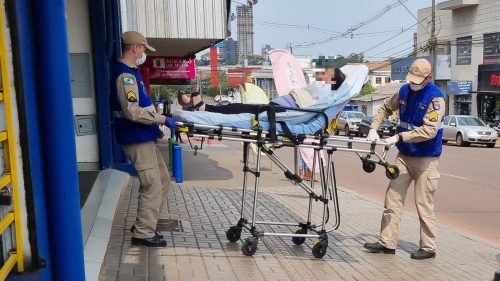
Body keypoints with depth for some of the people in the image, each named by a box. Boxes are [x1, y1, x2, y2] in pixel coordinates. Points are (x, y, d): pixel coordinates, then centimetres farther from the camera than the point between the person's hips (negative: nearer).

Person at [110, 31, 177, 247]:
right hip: (137, 140, -10)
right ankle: (143, 233, 8)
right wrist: (162, 119, -17)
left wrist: (154, 126, 17)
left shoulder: (130, 72, 15)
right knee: (152, 187, -4)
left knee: (163, 180, 15)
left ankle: (143, 224, 24)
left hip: (144, 137, 10)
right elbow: (132, 112, -24)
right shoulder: (125, 75, -17)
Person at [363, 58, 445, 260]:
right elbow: (385, 108, 16)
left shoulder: (435, 98, -16)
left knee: (424, 205, 1)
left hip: (426, 159, -6)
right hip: (404, 155, 6)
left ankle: (428, 248, 15)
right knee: (392, 199, 6)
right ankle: (387, 243, 13)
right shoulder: (404, 91, 3)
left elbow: (429, 130, -24)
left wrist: (399, 137, -25)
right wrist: (374, 128, 1)